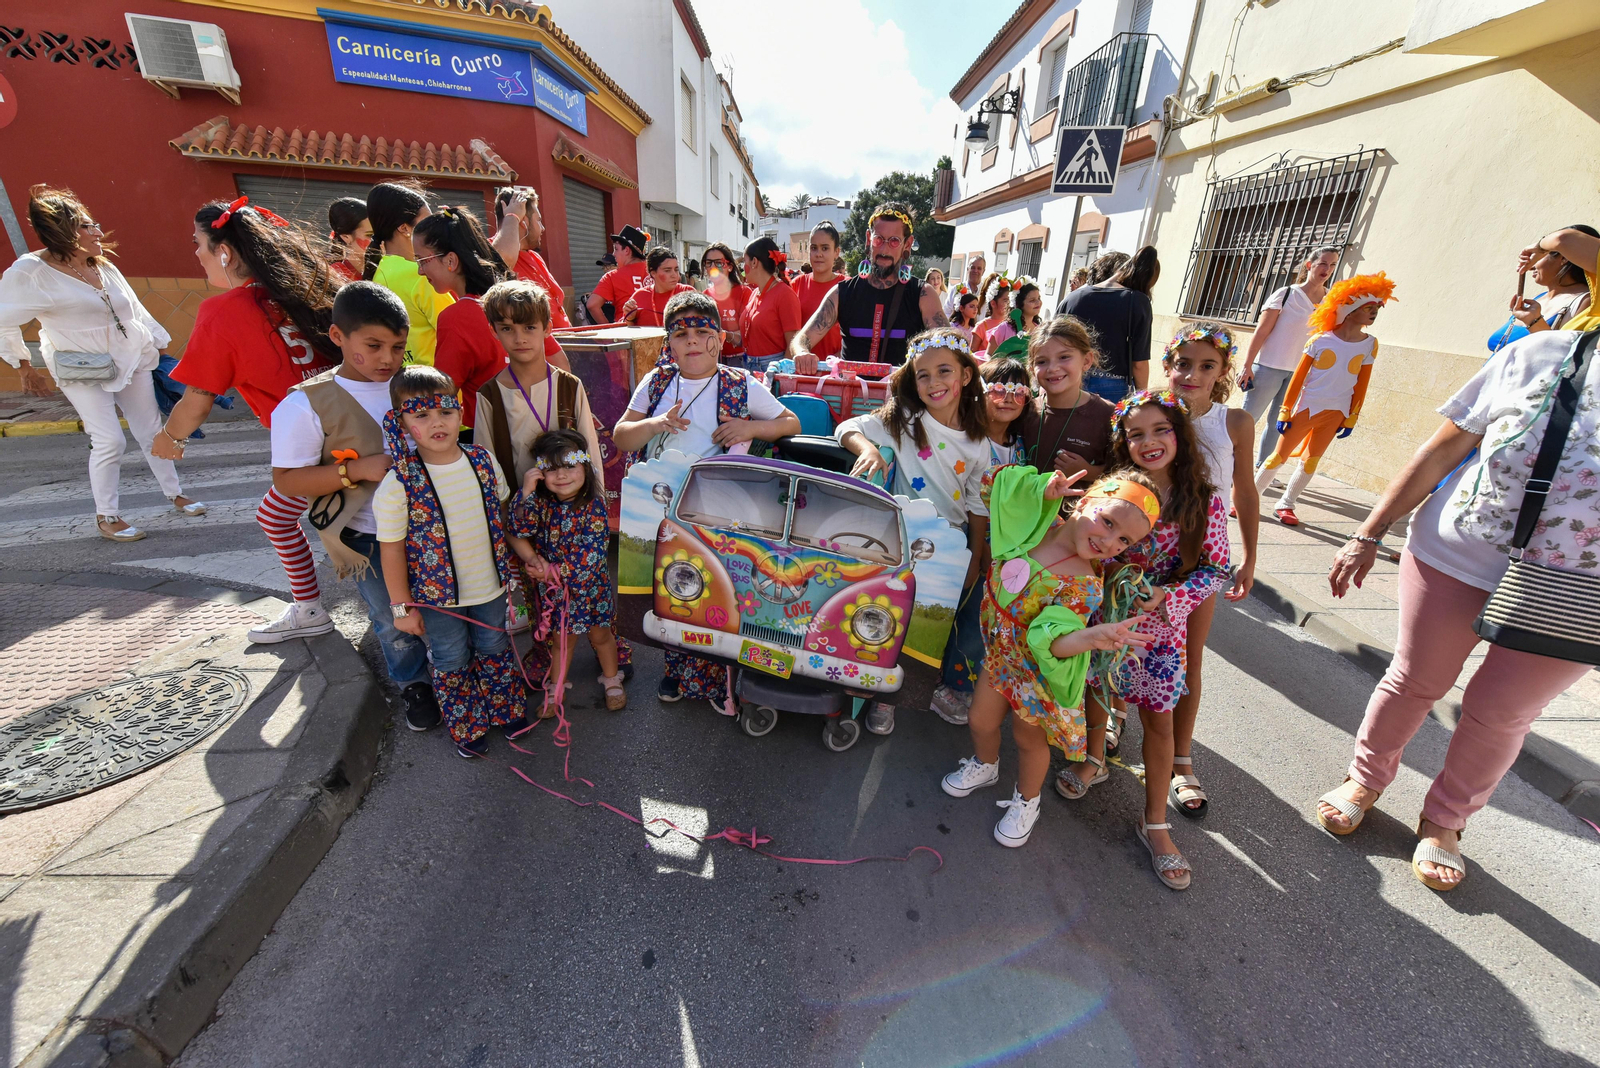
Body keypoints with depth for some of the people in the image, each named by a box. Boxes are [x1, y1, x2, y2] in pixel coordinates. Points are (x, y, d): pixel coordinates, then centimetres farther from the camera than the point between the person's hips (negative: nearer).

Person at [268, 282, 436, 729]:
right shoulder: (307, 404, -12)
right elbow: (286, 480, -12)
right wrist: (357, 469, -24)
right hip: (369, 539, -3)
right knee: (394, 621, 14)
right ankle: (412, 684, 40)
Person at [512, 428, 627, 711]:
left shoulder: (593, 506, -22)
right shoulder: (541, 502, -9)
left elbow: (589, 559, -25)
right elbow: (520, 530, -23)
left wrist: (551, 571, -21)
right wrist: (526, 494, -32)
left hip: (589, 586, -3)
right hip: (553, 590, 3)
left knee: (600, 635, 18)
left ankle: (612, 681, 41)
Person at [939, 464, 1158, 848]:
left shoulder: (1084, 584, -31)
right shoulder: (1037, 523, -17)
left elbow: (1051, 638, -40)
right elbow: (998, 482, -6)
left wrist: (1091, 636, -61)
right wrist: (1045, 488, -22)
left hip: (1037, 669, -4)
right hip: (999, 651, 5)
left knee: (1029, 739, 19)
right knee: (980, 721, 21)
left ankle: (1025, 802, 48)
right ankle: (984, 766, 55)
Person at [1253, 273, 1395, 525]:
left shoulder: (1369, 344, 1)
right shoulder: (1320, 340, -9)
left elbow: (1361, 386, 5)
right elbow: (1298, 378, -7)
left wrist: (1351, 419, 3)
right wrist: (1285, 411, -9)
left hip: (1336, 414, 3)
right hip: (1307, 408, -3)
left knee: (1310, 461, 6)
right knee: (1279, 455, 0)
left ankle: (1285, 505, 16)